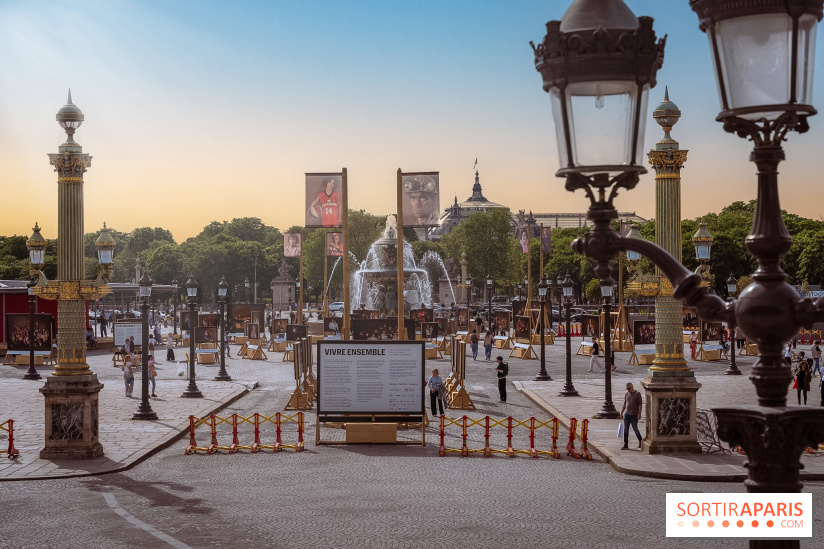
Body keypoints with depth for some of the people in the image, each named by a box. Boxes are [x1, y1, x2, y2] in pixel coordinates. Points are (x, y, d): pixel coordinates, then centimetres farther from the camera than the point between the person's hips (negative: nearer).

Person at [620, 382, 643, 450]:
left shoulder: (637, 394, -5)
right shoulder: (626, 394, 10)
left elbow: (640, 404, -8)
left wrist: (639, 413, -15)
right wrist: (621, 412, 15)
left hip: (634, 415, -5)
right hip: (627, 414, 5)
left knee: (635, 429, 0)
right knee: (625, 430, 0)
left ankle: (640, 440, 26)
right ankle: (625, 445, 2)